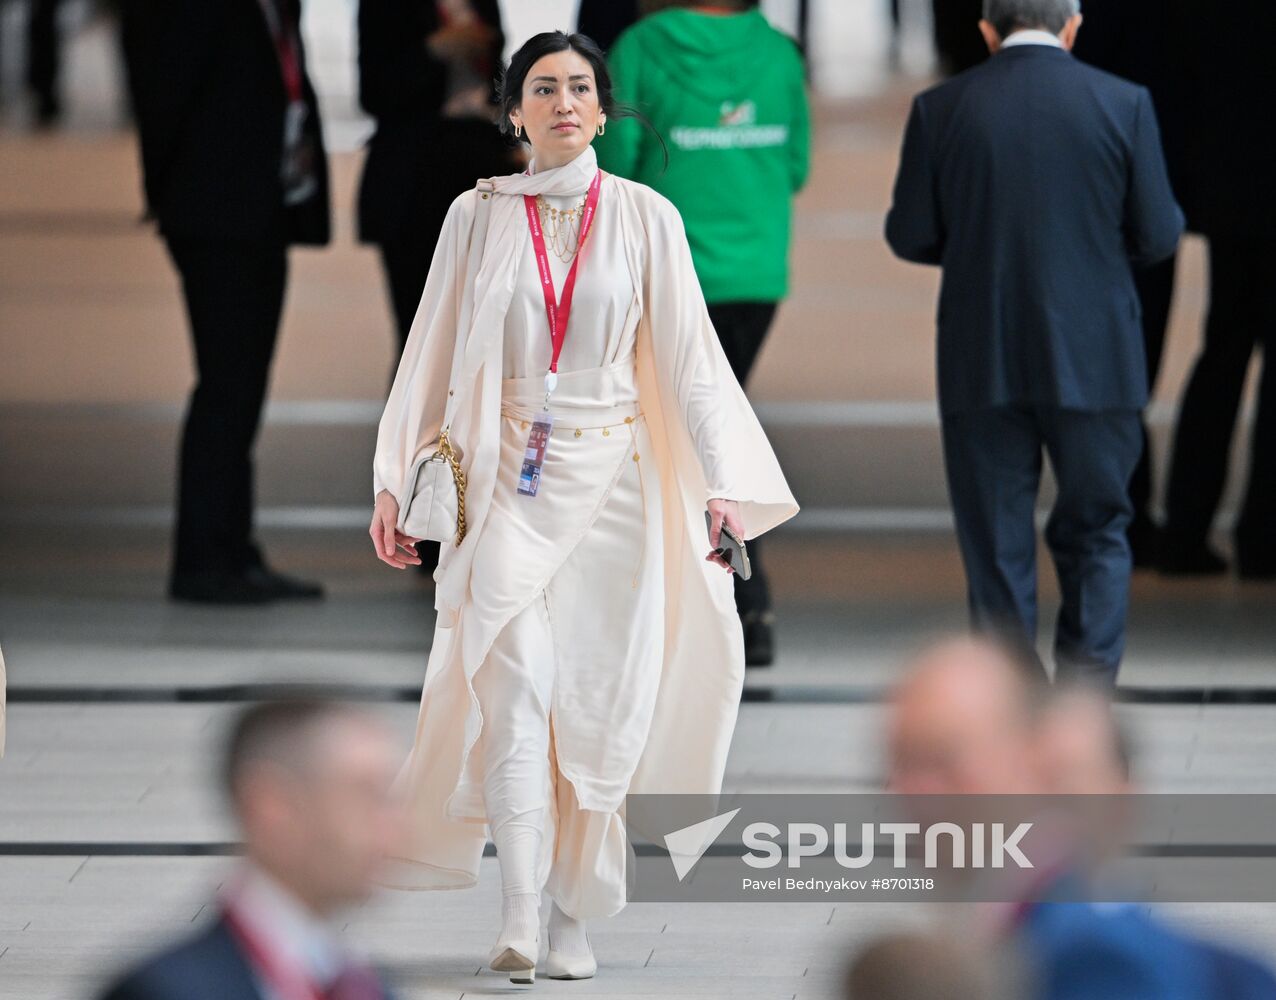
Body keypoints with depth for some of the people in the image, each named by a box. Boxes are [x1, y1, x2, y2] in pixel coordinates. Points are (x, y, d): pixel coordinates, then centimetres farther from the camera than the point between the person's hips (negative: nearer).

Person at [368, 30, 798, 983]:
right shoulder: (479, 215, 5)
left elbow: (688, 358, 3)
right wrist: (395, 481, 6)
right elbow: (435, 356, 9)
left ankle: (576, 917, 10)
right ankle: (518, 920, -22)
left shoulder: (645, 217, 4)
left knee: (598, 701, 1)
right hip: (508, 479, -1)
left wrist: (719, 487, -4)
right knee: (516, 687, -15)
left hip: (610, 480, 1)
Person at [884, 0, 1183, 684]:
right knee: (1095, 532, 12)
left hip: (982, 365, 0)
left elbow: (910, 235, 1)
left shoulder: (940, 110, -2)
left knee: (996, 547, 7)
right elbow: (1157, 235, -1)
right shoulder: (1124, 104, -4)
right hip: (1093, 361, 0)